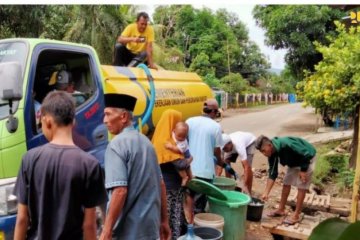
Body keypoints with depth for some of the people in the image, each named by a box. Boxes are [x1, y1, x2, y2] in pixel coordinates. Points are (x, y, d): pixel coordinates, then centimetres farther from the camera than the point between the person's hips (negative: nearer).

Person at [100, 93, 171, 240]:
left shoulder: (117, 144, -15)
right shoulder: (145, 141, 9)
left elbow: (120, 191, -24)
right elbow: (160, 185, 12)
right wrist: (164, 220, 19)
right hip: (150, 226, 8)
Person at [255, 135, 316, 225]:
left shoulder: (286, 144, -39)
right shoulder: (272, 154, -14)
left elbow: (306, 154, -30)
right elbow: (272, 174, -10)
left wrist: (303, 170, -23)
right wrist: (266, 193, -14)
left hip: (307, 158, -7)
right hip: (294, 161, 7)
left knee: (301, 187, -7)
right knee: (286, 183, 8)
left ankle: (296, 215, 0)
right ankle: (281, 209, 20)